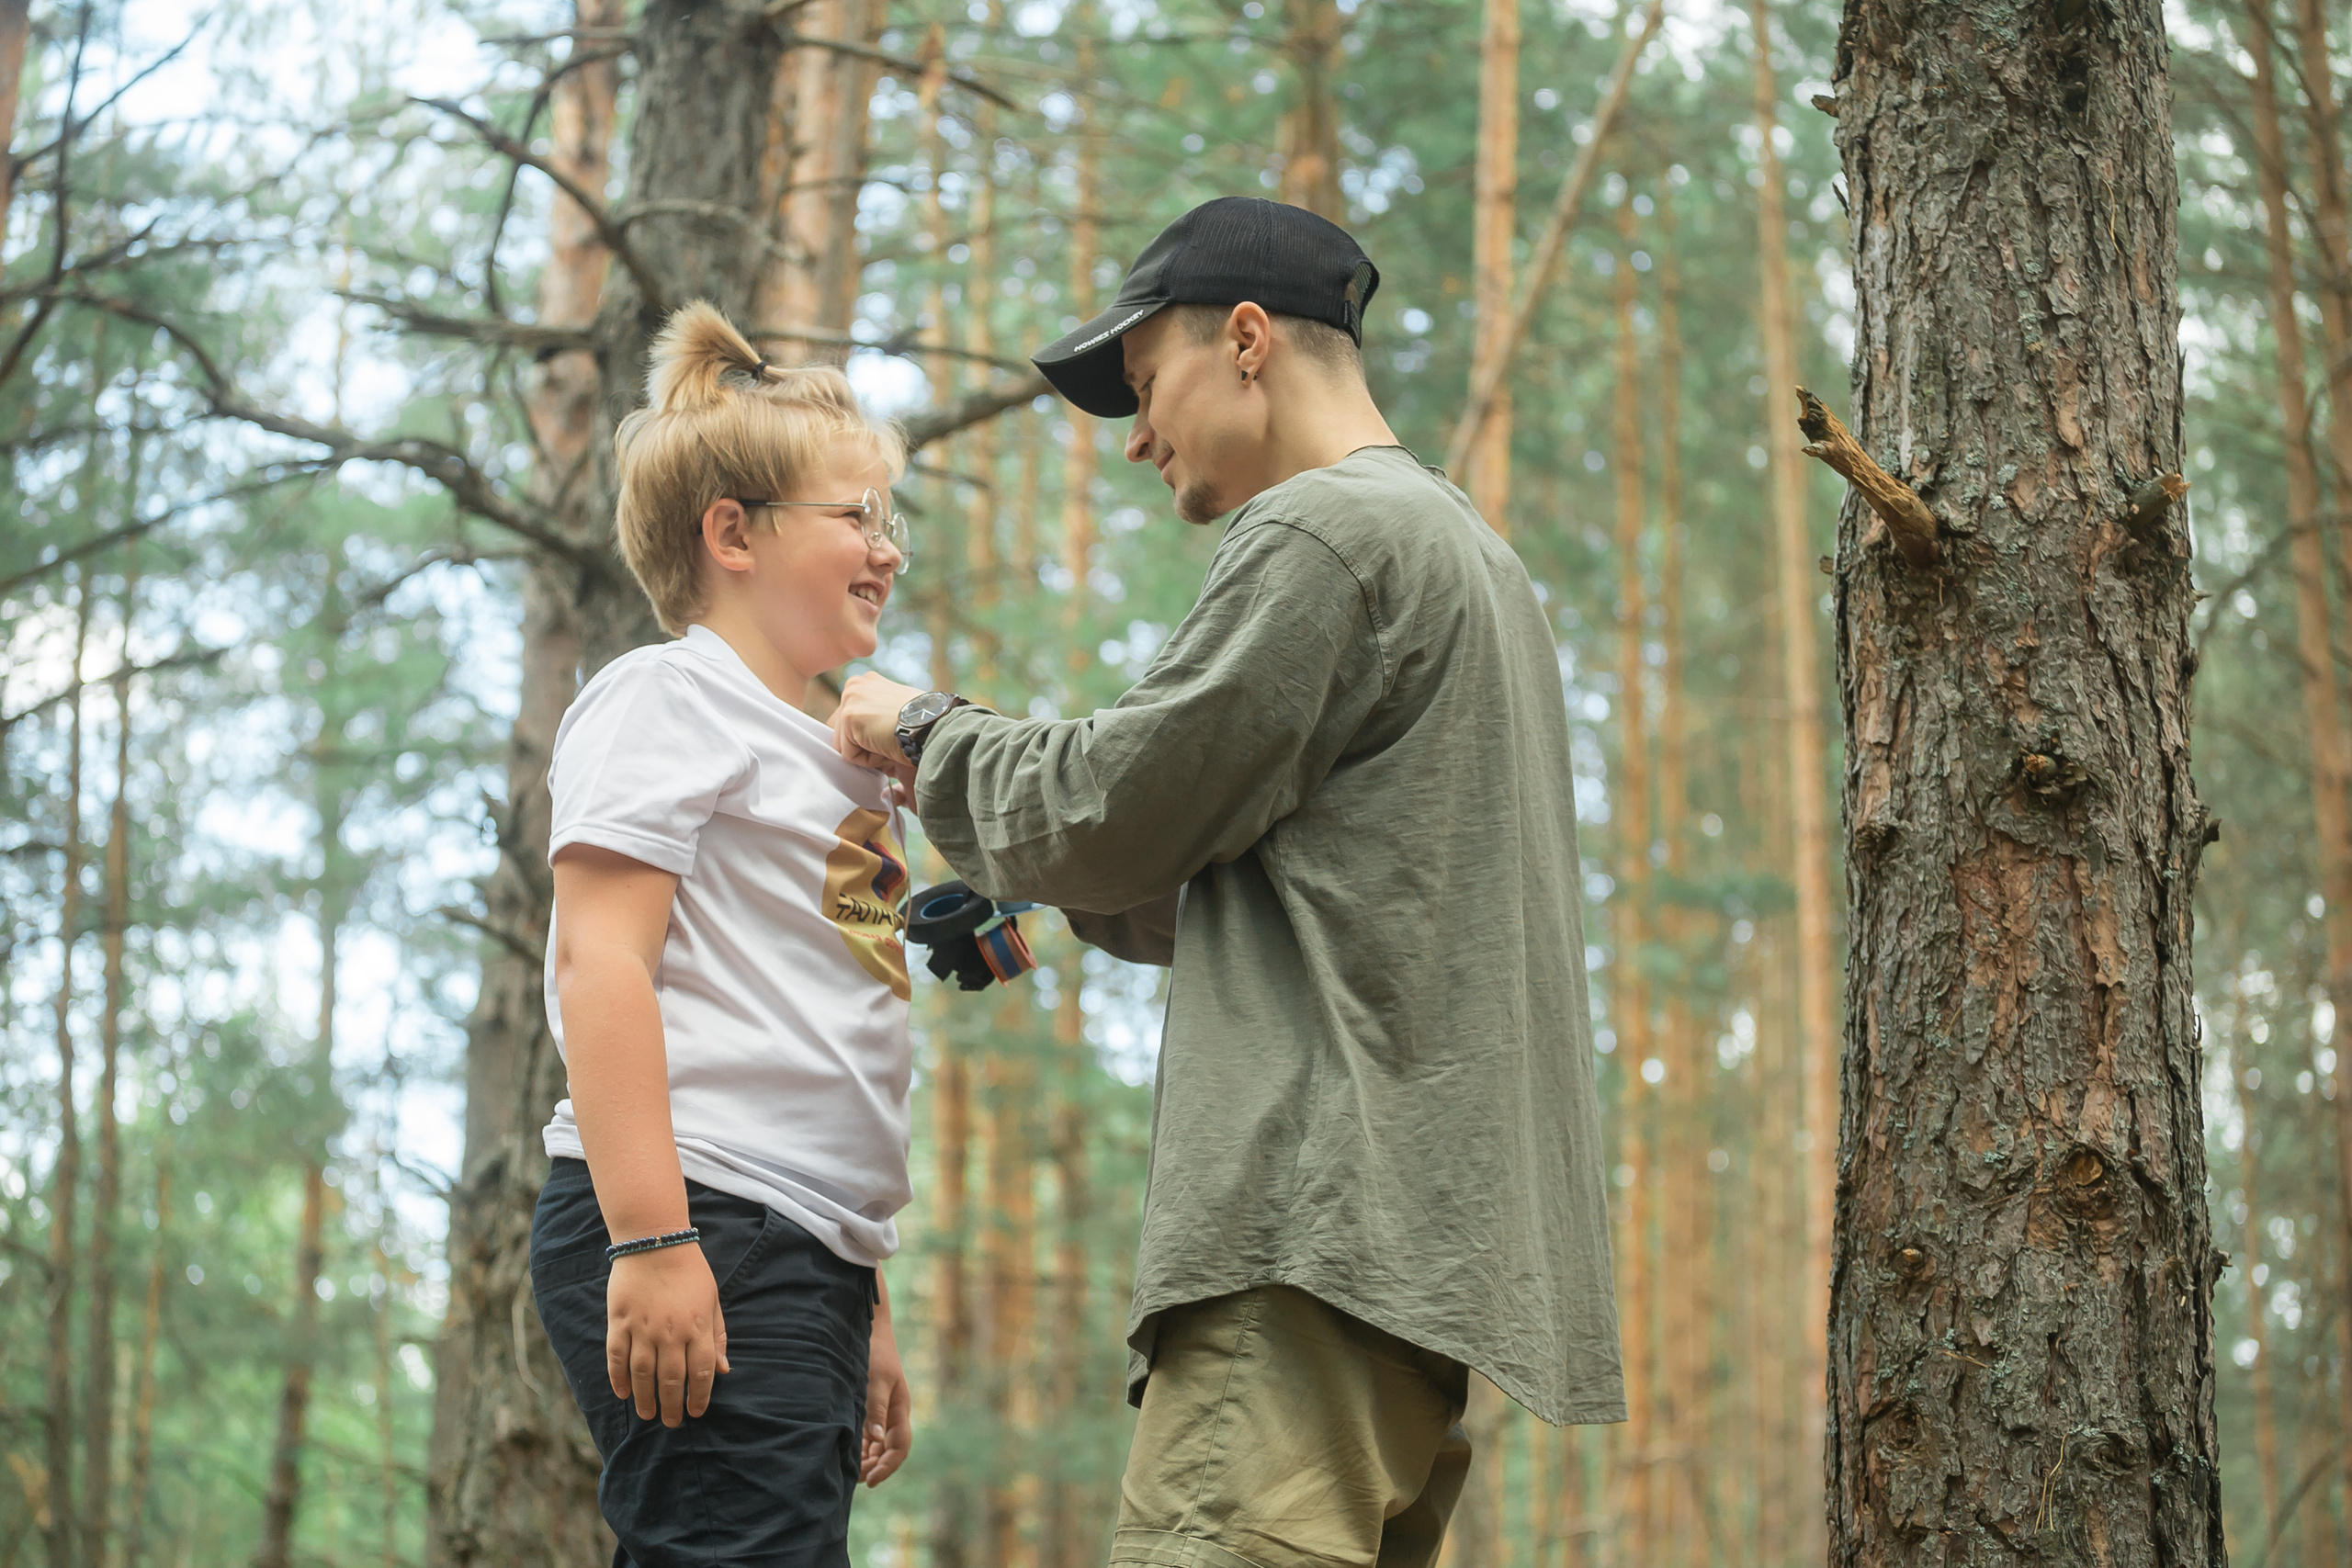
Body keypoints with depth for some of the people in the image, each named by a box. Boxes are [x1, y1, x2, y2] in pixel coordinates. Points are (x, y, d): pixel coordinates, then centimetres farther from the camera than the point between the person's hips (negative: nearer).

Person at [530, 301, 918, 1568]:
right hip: (694, 1233, -9)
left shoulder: (821, 749, 28)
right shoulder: (668, 699, 0)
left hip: (802, 1257, 9)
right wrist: (649, 1240, -22)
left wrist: (863, 1310, 26)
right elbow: (599, 959, -12)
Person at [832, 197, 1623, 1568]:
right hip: (1427, 1231, 10)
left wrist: (926, 733, 11)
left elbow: (1117, 813, -6)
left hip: (1328, 1211, -10)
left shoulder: (1321, 531, -4)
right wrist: (1030, 896, 23)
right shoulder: (1468, 549, 28)